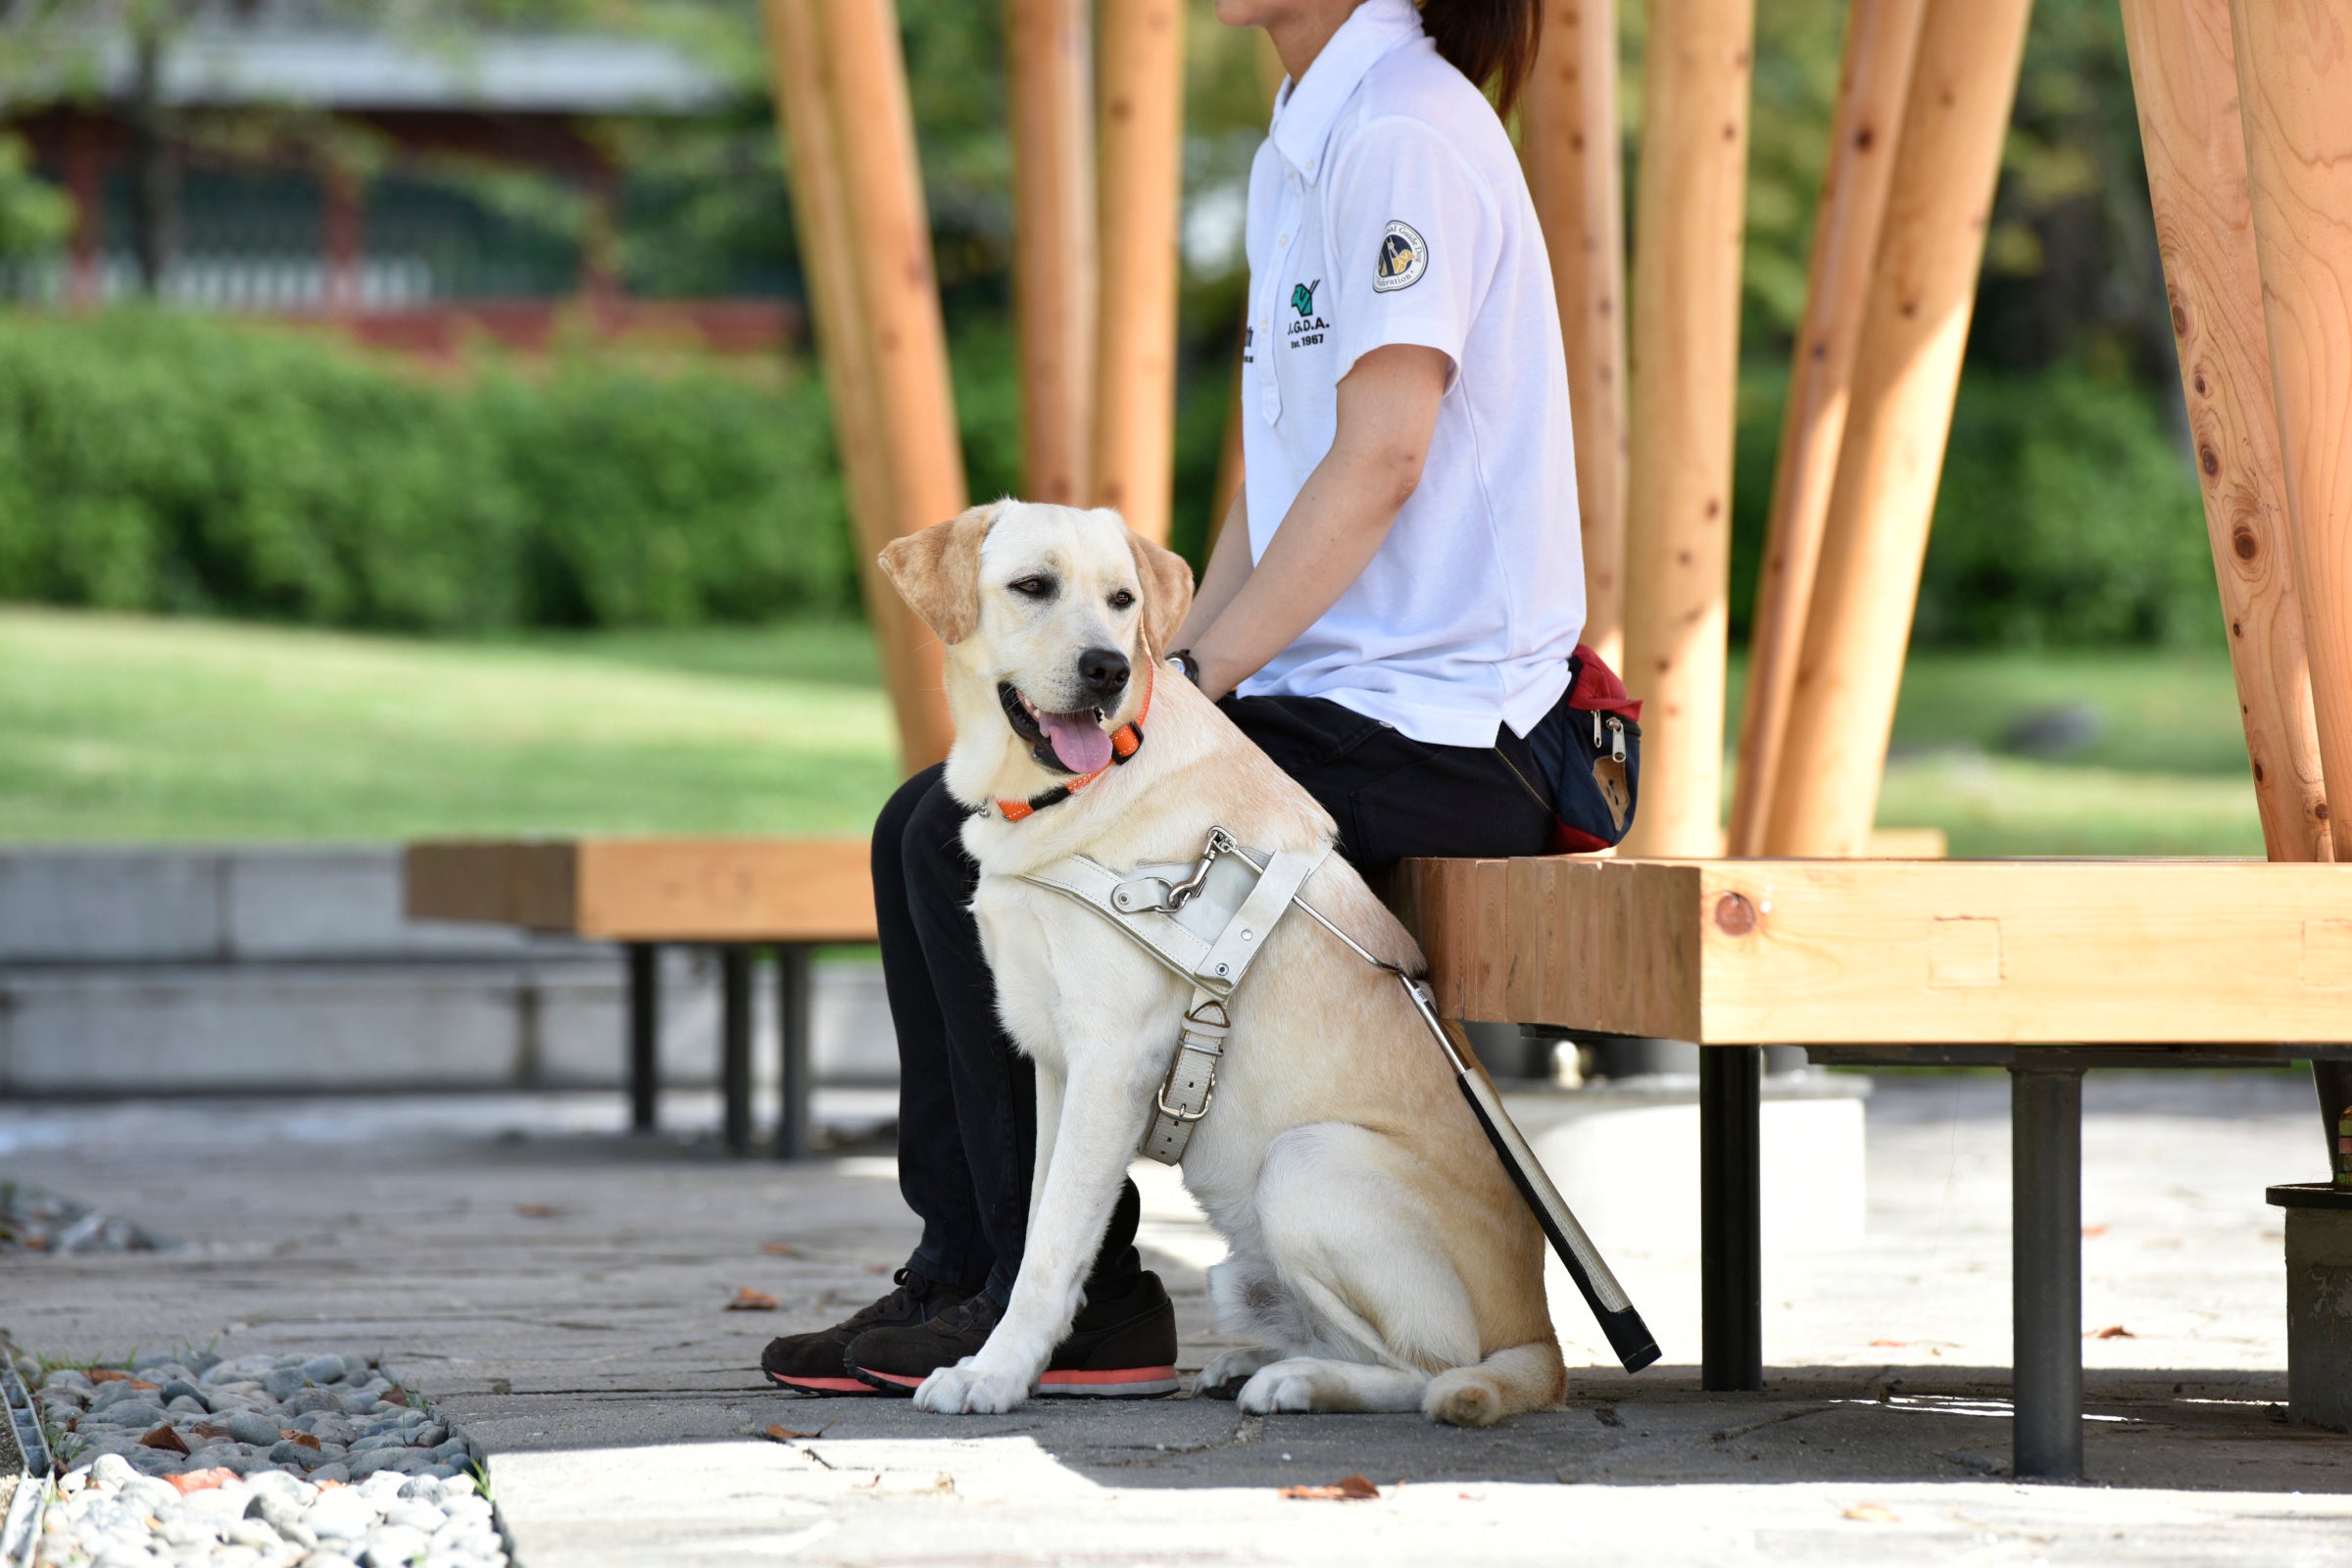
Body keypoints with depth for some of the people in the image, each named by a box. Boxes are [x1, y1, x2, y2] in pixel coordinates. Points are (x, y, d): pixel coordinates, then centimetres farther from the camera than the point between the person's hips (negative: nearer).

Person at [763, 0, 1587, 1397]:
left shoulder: (1404, 133, -14)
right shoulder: (1299, 151, 17)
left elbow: (1380, 459, -20)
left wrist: (1189, 683, -19)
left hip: (1428, 735, -10)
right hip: (1328, 701, 10)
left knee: (981, 848, -16)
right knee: (930, 826, 5)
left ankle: (1084, 1306, -8)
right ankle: (965, 1270, 6)